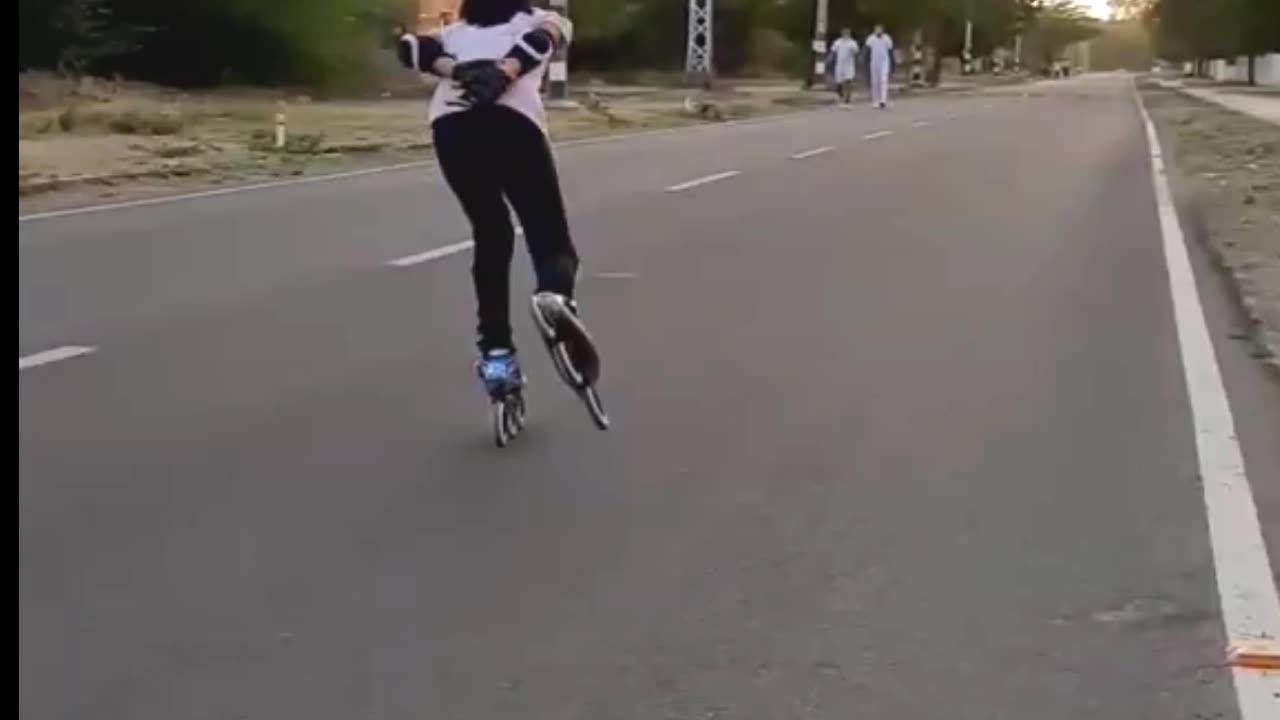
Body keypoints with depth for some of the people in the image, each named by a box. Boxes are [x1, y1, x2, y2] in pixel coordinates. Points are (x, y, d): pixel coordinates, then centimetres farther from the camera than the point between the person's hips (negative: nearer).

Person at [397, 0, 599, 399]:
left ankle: (496, 353, 8)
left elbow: (411, 48, 15)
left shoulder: (453, 33, 37)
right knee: (549, 237, 3)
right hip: (511, 118, -3)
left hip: (449, 123, 3)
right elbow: (541, 35, 5)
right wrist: (506, 71, -10)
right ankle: (555, 296, -31)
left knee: (491, 237, 19)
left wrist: (457, 70, 1)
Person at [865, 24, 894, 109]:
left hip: (885, 62, -1)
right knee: (875, 82, 5)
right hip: (874, 63, 1)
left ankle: (883, 100, -22)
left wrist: (892, 64, 5)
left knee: (884, 81, -15)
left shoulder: (887, 39, 3)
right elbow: (868, 52, 2)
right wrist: (867, 64, -4)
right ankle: (875, 102, 14)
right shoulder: (870, 39, 3)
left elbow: (890, 52, 7)